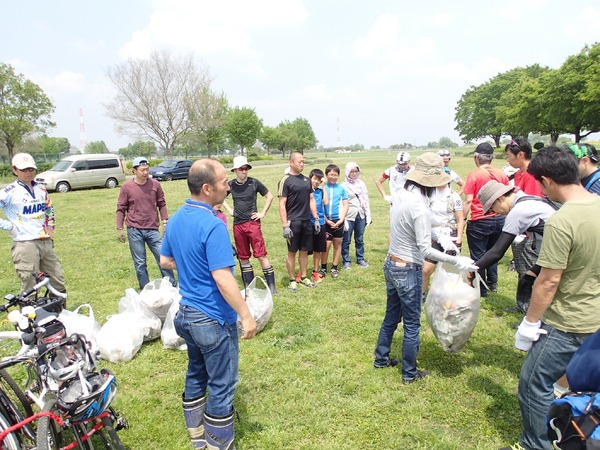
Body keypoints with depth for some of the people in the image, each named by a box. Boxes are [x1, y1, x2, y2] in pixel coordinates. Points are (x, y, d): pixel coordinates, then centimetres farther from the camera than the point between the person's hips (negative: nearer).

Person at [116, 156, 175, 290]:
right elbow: (120, 208, 2)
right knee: (139, 262, 7)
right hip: (134, 230, -1)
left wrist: (165, 221, 2)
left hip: (153, 229, 1)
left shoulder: (155, 184, 0)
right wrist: (119, 229, 0)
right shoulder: (127, 187, -4)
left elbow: (161, 204, 9)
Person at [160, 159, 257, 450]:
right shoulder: (213, 226, -25)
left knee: (196, 375, 23)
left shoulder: (176, 219, 2)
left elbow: (165, 261, 13)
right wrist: (246, 316, -20)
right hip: (213, 319, -9)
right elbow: (223, 279, -28)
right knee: (221, 386, 8)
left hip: (186, 313, 9)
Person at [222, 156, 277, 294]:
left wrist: (263, 213, -1)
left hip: (253, 223, -3)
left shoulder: (254, 182, -5)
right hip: (238, 224, 4)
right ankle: (249, 286, 22)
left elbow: (269, 196, 5)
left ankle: (271, 285, 2)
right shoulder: (231, 184, 3)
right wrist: (229, 210, 10)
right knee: (243, 257, 10)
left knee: (261, 255, -7)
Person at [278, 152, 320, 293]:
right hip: (293, 222, -6)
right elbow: (282, 204, -11)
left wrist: (316, 219, 10)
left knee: (304, 251, 13)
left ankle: (303, 277, 27)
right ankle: (292, 281, 15)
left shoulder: (306, 179, 11)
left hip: (307, 221, 6)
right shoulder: (285, 180, -8)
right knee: (292, 252, 5)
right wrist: (285, 225, -15)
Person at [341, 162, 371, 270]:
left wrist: (368, 215, 6)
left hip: (361, 215, 4)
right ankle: (346, 261, 15)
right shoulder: (344, 186, -6)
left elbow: (366, 200, 10)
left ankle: (360, 259, 25)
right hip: (349, 216, -4)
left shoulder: (361, 183, 8)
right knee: (346, 240, 4)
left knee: (360, 239, 13)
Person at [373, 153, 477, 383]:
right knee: (412, 324, 10)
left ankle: (381, 358, 40)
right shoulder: (419, 207, -24)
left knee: (391, 316, 24)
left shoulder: (401, 197, 1)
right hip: (408, 271, -8)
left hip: (391, 264, 8)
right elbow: (425, 250, -23)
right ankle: (409, 373, 26)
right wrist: (456, 261, -21)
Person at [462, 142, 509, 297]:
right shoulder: (501, 174, 3)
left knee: (478, 255, 7)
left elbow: (468, 201, -16)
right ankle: (492, 283, 32)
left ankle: (481, 289, 16)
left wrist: (462, 219, -11)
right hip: (499, 219, 6)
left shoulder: (474, 175, -12)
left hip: (479, 222, -6)